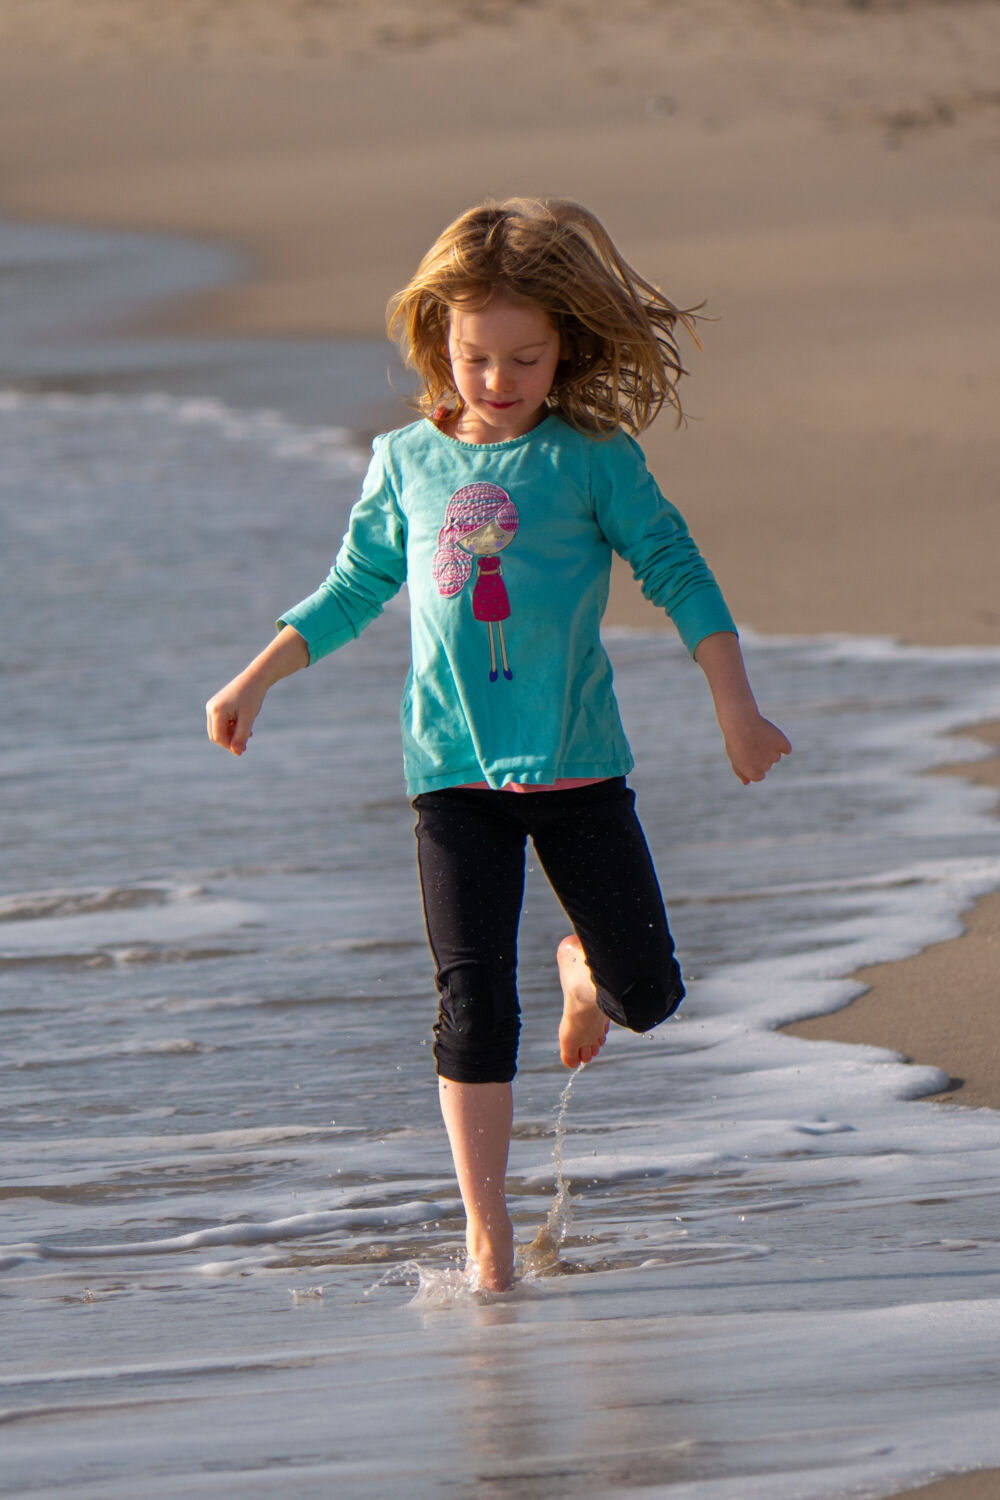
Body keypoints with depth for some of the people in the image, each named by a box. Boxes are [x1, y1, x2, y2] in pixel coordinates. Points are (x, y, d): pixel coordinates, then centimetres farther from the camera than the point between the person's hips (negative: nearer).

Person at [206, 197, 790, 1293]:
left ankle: (583, 969, 37)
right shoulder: (407, 463, 6)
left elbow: (678, 573, 0)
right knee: (472, 1001, -6)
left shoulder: (594, 460, -2)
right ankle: (485, 1229, 0)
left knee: (648, 994, -1)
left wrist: (737, 711, -4)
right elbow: (352, 591, 18)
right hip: (453, 769, 1)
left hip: (577, 763, -1)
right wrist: (254, 681, 14)